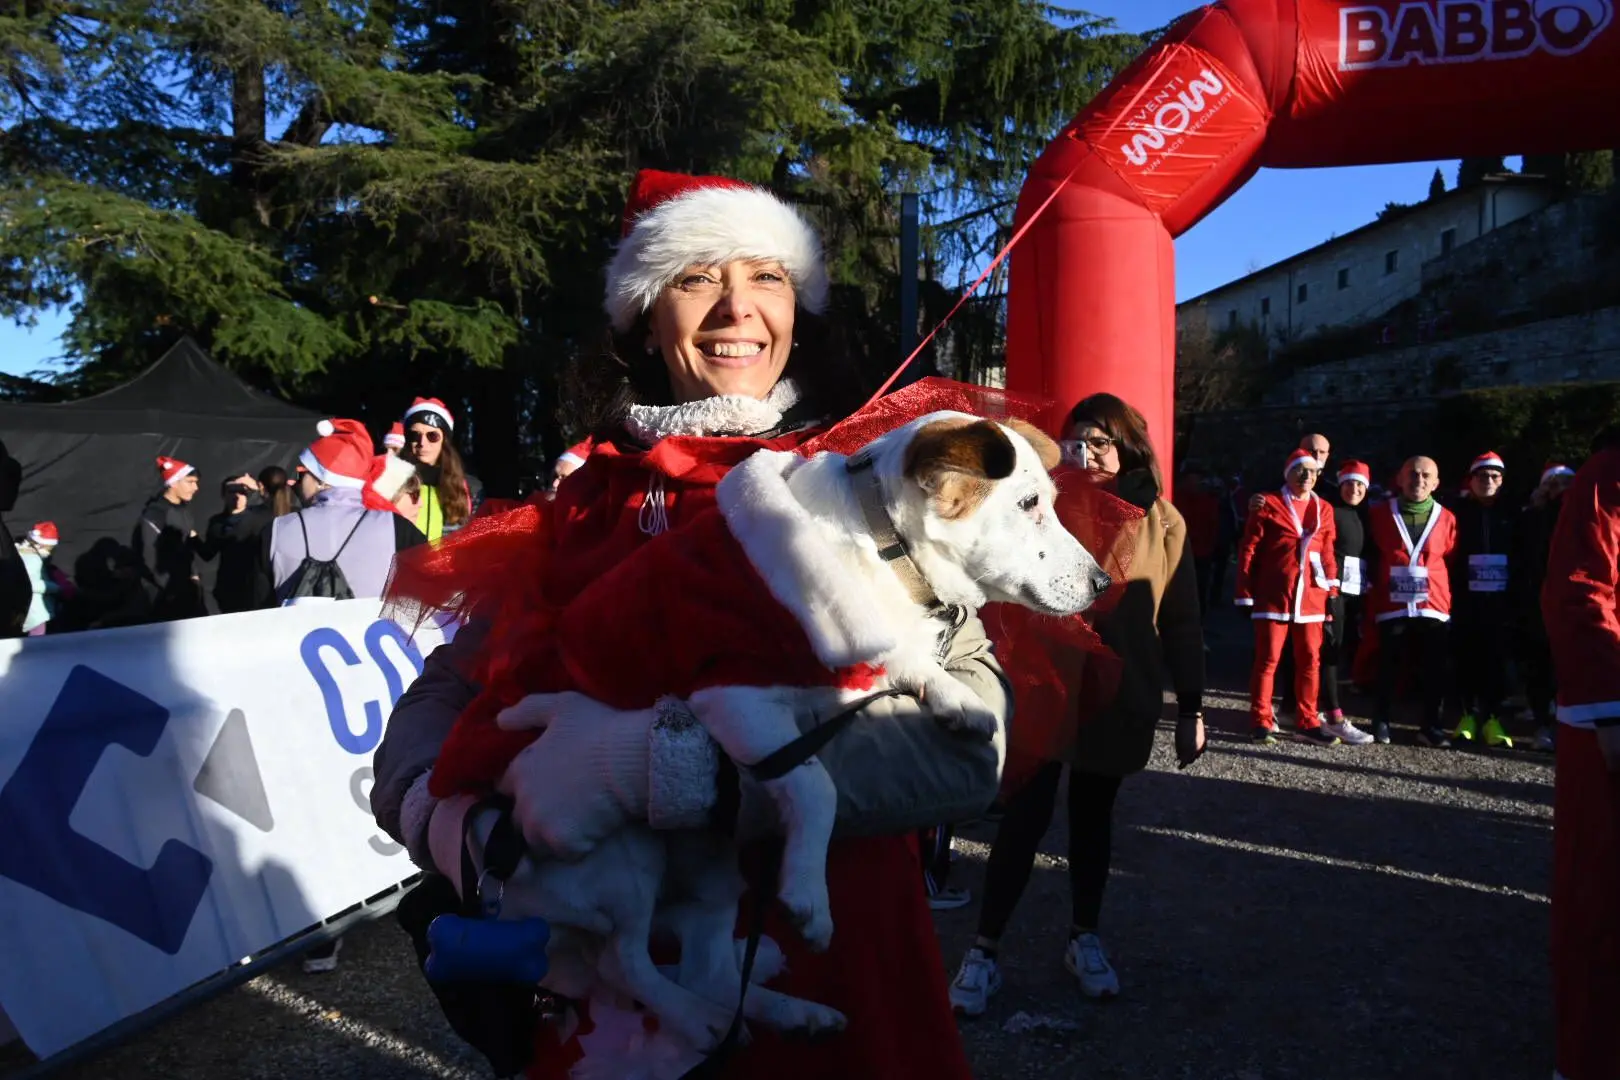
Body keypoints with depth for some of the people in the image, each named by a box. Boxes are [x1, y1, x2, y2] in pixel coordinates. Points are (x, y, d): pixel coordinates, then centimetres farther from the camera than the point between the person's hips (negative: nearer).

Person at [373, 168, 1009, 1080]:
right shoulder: (585, 503, 1)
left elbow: (970, 736, -22)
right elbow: (446, 694, -1)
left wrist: (656, 761, -31)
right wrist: (436, 809, -23)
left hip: (826, 970, -2)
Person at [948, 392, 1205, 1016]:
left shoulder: (1161, 521, 0)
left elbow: (1181, 623, 3)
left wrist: (1191, 709, 3)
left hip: (1122, 699, 2)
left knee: (1093, 816, 15)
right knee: (1026, 816, -3)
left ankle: (1084, 939, 32)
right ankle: (984, 952, 8)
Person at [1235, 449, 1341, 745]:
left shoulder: (1324, 509, 12)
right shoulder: (1269, 504, -1)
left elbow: (1328, 554, 14)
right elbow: (1249, 549, -3)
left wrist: (1331, 592, 8)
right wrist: (1246, 593, -7)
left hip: (1311, 598, 4)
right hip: (1273, 597, -4)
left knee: (1310, 661, 9)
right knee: (1267, 660, 1)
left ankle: (1307, 722, 19)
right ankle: (1261, 722, 9)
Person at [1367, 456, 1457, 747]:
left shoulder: (1446, 519, 5)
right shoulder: (1380, 515, 3)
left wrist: (1451, 602, 8)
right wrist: (1370, 602, 6)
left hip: (1433, 605, 1)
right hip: (1392, 604, -1)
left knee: (1433, 669, 4)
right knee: (1389, 667, 4)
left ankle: (1431, 725, 14)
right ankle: (1382, 722, 15)